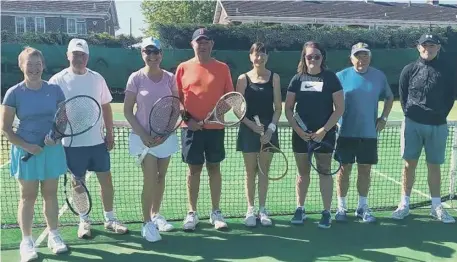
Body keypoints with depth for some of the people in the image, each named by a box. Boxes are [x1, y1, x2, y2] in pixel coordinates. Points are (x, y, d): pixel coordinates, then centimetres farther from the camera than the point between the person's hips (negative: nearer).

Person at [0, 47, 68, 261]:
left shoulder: (54, 90, 0)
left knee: (50, 194, 12)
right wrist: (26, 146, -15)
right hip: (25, 151, -2)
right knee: (28, 197, 6)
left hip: (52, 149, 2)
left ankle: (53, 235, 25)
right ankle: (26, 241, 17)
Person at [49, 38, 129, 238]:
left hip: (98, 140, 3)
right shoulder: (58, 80, -5)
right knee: (78, 182, 9)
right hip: (72, 142, -2)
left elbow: (106, 107, 9)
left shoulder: (97, 78, 3)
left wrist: (110, 133, 7)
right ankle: (84, 221, 24)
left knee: (106, 179, 7)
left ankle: (110, 219, 22)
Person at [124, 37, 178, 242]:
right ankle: (147, 223, 6)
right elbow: (128, 111, -4)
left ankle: (155, 215, 29)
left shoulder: (169, 78, 2)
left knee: (161, 177, 11)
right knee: (150, 179, -6)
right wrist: (142, 134, -13)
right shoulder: (136, 78, -5)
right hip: (144, 136, -3)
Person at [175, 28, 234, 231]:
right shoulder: (183, 68, 4)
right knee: (194, 170, 6)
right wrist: (187, 118, -7)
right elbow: (176, 98, 5)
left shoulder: (222, 68, 4)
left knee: (214, 168, 8)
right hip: (191, 127, 0)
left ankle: (216, 212, 19)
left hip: (215, 127, 0)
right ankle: (192, 213, 17)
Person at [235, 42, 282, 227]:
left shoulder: (274, 78, 4)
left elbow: (278, 107, 2)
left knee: (264, 171, 6)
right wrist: (252, 125, -14)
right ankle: (250, 210, 14)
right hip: (248, 129, -1)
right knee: (250, 171, 4)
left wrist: (271, 128, -10)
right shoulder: (243, 79, 1)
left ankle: (262, 209, 15)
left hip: (268, 129, 1)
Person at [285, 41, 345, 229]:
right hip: (301, 134, 2)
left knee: (324, 172, 2)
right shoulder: (297, 79, 4)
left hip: (324, 133, -2)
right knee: (303, 172, 10)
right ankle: (300, 209, 22)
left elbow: (340, 108, -4)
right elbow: (288, 108, 5)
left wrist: (324, 130, -12)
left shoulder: (330, 78, -2)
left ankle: (326, 212, 11)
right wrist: (297, 129, -8)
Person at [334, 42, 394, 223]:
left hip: (369, 133, 2)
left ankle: (362, 207, 22)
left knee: (365, 170, 9)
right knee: (344, 169, 4)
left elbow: (389, 97, 17)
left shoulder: (379, 76, 3)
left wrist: (384, 118, 5)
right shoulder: (341, 76, -3)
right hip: (346, 133, -2)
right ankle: (341, 207, 15)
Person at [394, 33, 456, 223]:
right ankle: (404, 204, 11)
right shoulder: (409, 70, 2)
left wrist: (441, 114, 0)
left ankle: (436, 207, 17)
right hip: (413, 124, 0)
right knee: (409, 164, 3)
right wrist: (409, 113, 3)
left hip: (437, 126, 0)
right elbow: (402, 95, 8)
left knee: (434, 166, 8)